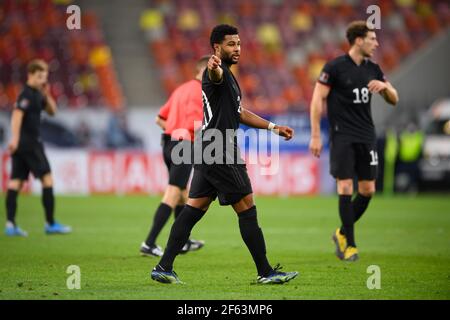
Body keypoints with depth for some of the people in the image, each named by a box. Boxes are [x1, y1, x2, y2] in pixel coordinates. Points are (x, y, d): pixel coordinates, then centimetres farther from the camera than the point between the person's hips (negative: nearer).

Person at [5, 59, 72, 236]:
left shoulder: (37, 94, 16)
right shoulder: (28, 94, -12)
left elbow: (52, 111, 23)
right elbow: (17, 113, -25)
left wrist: (46, 95, 6)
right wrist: (15, 138, -34)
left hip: (20, 145, 9)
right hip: (30, 143, -9)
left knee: (16, 181, 2)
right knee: (47, 178, -3)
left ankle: (10, 224, -3)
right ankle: (51, 224, -1)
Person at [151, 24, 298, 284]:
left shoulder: (228, 76, 22)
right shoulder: (218, 72, -11)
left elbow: (238, 112, 33)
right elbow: (215, 76, -39)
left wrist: (273, 127, 31)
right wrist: (214, 68, -63)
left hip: (207, 153, 10)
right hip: (221, 153, -10)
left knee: (194, 210, 8)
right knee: (247, 209, -5)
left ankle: (164, 268, 6)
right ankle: (266, 272, 0)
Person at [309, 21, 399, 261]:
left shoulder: (373, 69, 9)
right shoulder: (334, 67, -8)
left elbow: (394, 100, 14)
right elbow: (317, 100, -6)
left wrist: (384, 86, -8)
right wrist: (315, 136, -10)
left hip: (366, 137, 6)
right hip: (342, 137, -6)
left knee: (368, 190, 3)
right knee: (345, 187, -10)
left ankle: (342, 233, 22)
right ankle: (349, 244, -2)